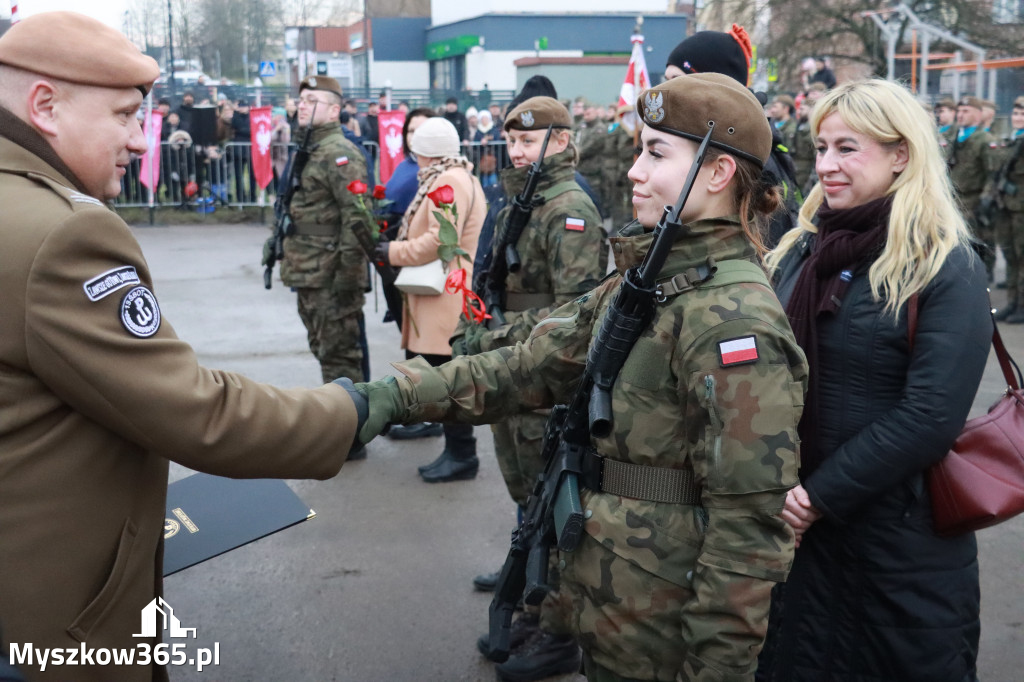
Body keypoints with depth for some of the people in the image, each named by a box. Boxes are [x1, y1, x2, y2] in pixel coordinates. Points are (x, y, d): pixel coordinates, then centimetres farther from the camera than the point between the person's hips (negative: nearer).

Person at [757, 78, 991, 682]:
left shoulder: (948, 269, -13)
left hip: (902, 535, -5)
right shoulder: (801, 251, 4)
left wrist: (821, 495, -19)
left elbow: (931, 416, -20)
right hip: (799, 520, 5)